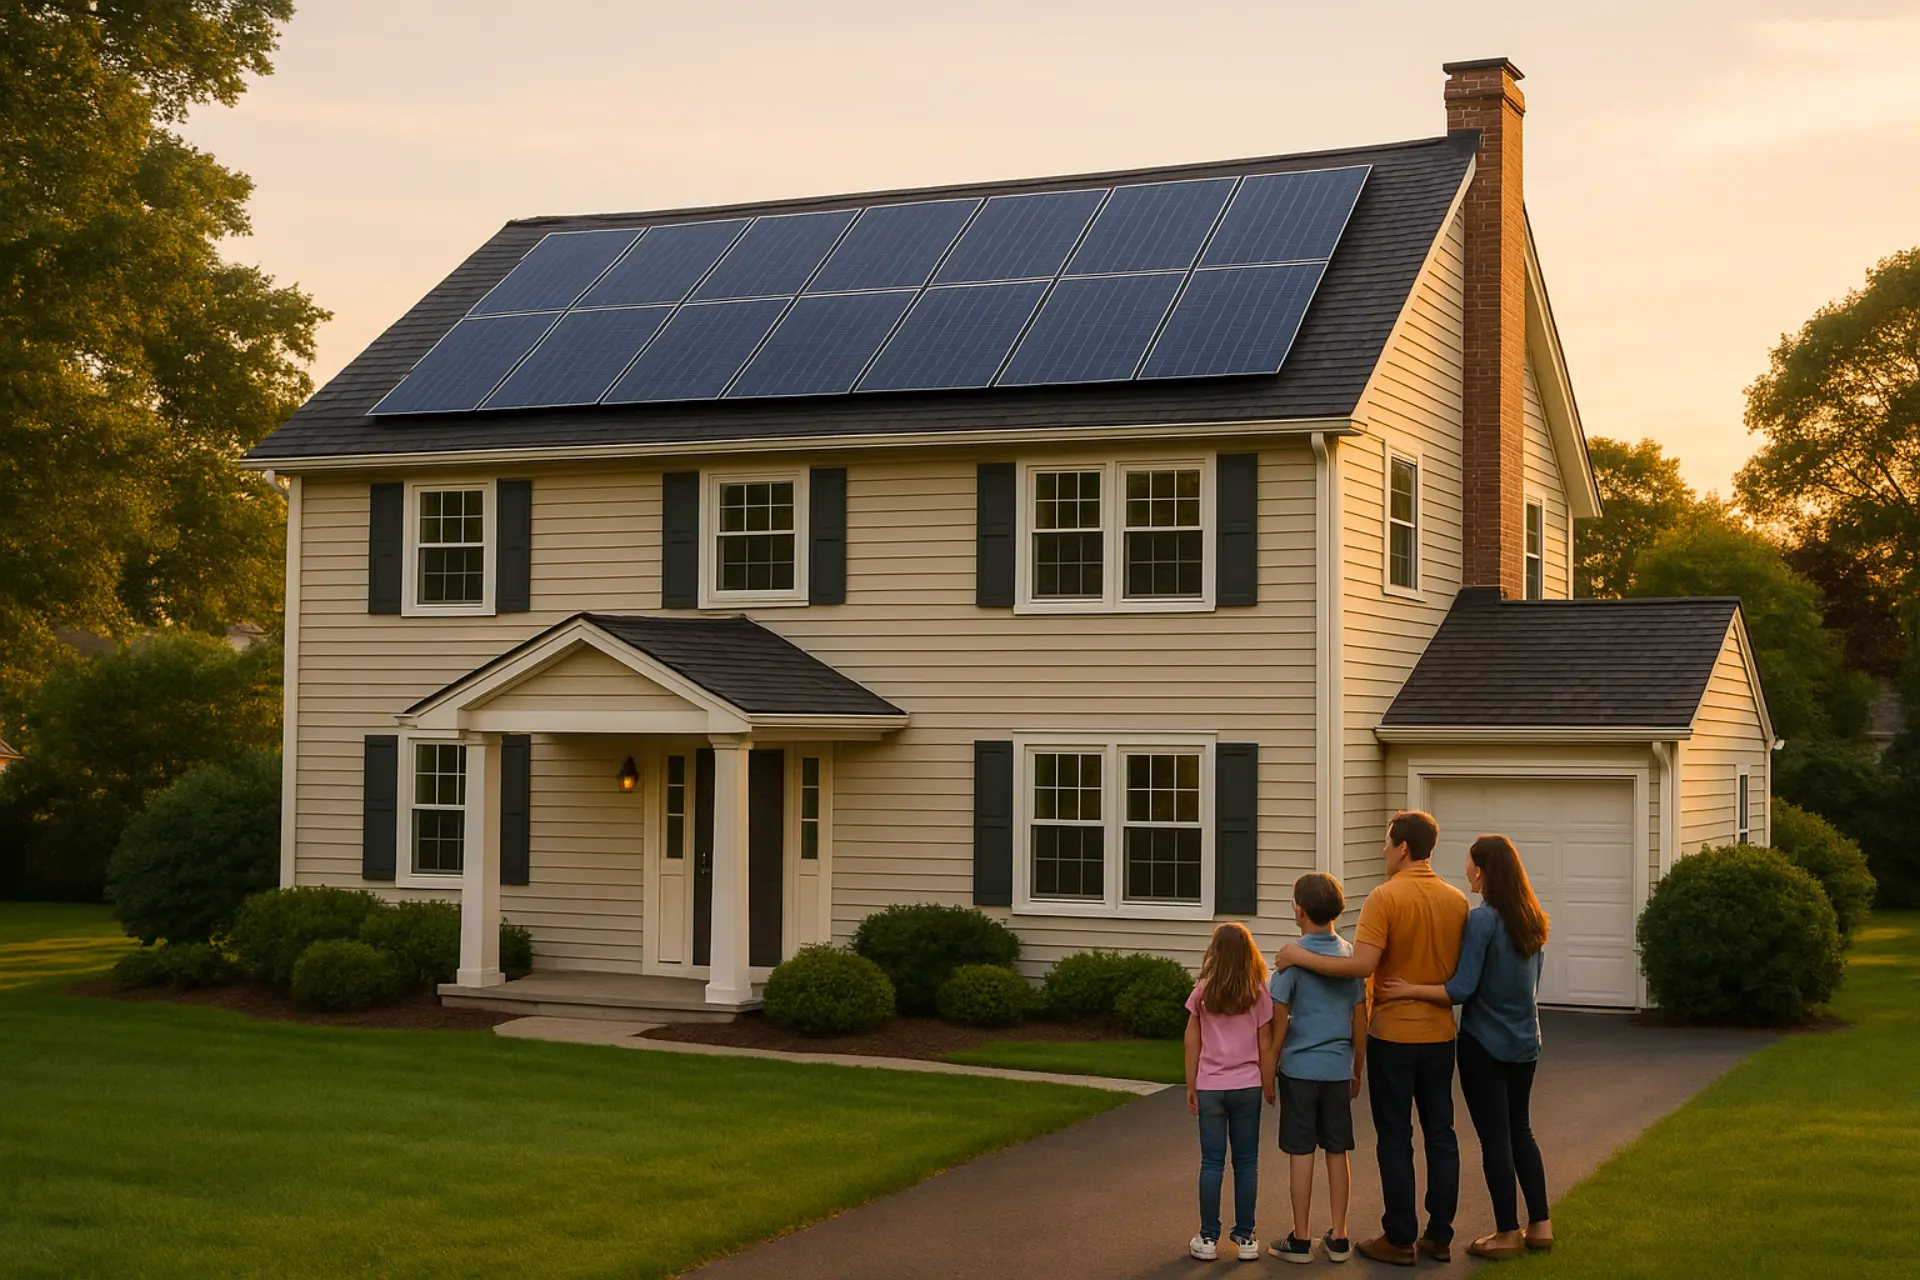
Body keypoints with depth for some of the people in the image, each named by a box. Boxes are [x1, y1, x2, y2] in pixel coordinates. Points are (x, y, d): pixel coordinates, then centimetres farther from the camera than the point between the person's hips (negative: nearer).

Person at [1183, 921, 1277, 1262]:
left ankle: (1208, 1239, 8)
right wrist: (1269, 1084, 10)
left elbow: (1192, 1043, -1)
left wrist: (1191, 1087, 6)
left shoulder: (1202, 992, -4)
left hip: (1210, 1088, 0)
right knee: (1246, 1163, 8)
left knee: (1212, 1163, 5)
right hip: (1247, 1087, 0)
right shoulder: (1259, 994, -4)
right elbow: (1265, 1044, -1)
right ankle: (1245, 1238, 12)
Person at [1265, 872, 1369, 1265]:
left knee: (1301, 1152, 3)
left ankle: (1301, 1239, 9)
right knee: (1337, 1151, 11)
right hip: (1338, 1068, 4)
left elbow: (1279, 1020, -10)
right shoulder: (1351, 954, 3)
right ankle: (1338, 1238, 15)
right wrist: (1358, 1070, 15)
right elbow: (1360, 1019, 5)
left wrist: (1268, 1069, -1)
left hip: (1300, 1067, -4)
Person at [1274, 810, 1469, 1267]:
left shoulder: (1385, 898, -16)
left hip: (1393, 1035, -5)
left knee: (1395, 1139, 3)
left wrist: (1301, 957, -16)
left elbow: (1362, 965, -25)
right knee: (1441, 1134, 12)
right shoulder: (1457, 900, 2)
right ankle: (1439, 1236, 17)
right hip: (1439, 1035, 5)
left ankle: (1400, 1239, 8)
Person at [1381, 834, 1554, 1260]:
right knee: (1520, 1130, 18)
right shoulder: (1533, 921, 4)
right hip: (1524, 1044, 7)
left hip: (1485, 1046, -7)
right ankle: (1540, 1225, 21)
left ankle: (1508, 1234, 9)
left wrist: (1409, 990, -17)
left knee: (1494, 1137, 2)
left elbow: (1462, 989, -22)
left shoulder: (1482, 920, -18)